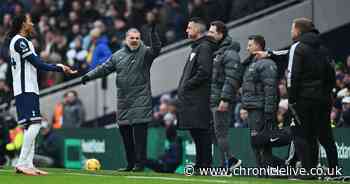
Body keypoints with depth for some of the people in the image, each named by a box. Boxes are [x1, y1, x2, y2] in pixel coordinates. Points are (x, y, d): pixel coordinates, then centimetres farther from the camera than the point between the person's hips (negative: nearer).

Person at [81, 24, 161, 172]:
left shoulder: (145, 53, 0)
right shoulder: (118, 55, 13)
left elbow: (156, 49, -19)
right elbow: (104, 68, 14)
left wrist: (153, 32, -31)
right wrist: (89, 76, 4)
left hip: (140, 101, -5)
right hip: (123, 101, 5)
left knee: (139, 131, -11)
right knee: (124, 132, 8)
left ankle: (140, 163, -7)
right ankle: (130, 163, 18)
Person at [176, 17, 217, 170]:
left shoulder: (204, 47, -10)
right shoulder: (196, 47, 22)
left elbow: (204, 72, -21)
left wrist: (187, 85, -15)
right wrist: (183, 88, 15)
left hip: (199, 100, -10)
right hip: (191, 99, 10)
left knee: (201, 133, -9)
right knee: (196, 133, 10)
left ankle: (204, 165, -9)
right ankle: (200, 164, 14)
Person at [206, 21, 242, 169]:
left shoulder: (230, 53, -11)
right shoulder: (214, 52, 19)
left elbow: (232, 79, -19)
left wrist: (225, 99, -24)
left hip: (221, 101, -9)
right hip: (212, 99, 9)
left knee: (221, 132, -6)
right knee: (219, 132, 9)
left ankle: (226, 165, -1)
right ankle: (230, 160, 15)